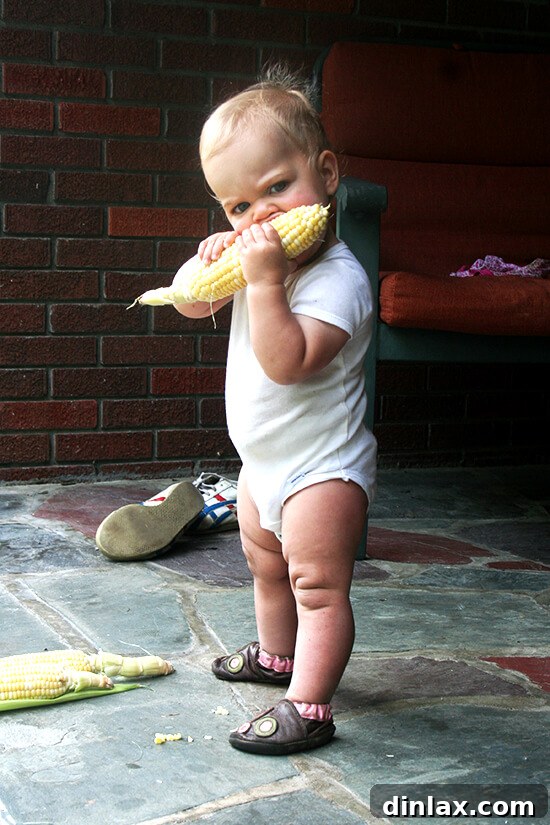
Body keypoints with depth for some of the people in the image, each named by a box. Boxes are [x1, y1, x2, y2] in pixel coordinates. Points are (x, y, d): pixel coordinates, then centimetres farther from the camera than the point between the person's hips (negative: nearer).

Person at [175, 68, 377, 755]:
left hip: (321, 467, -10)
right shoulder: (259, 258, 0)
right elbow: (191, 307, 9)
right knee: (266, 568, 26)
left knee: (318, 586, -7)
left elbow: (287, 362, -37)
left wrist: (264, 282, -39)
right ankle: (275, 655, 47)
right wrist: (208, 262, -11)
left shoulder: (336, 277, -27)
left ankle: (307, 709, -2)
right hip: (264, 461, 10)